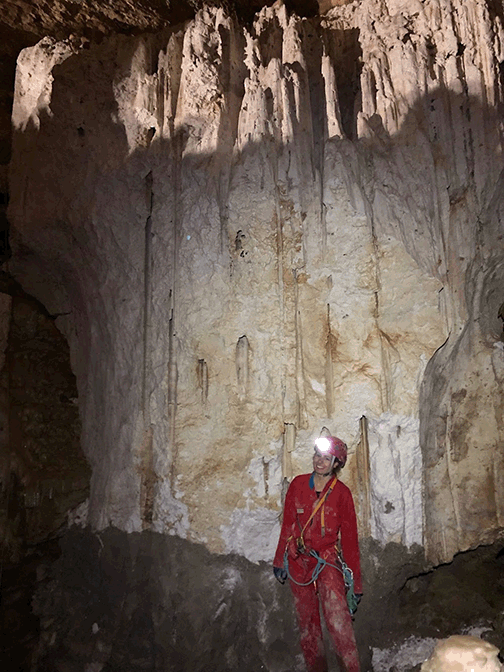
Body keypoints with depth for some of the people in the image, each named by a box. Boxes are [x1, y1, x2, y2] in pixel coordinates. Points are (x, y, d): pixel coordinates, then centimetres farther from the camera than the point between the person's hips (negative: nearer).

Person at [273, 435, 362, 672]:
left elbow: (349, 538, -1)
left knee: (338, 621, -18)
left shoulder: (341, 493, -6)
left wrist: (356, 581, 0)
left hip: (327, 561, -3)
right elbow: (287, 525, 9)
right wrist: (279, 560, 13)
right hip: (298, 561, 3)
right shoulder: (298, 484, 0)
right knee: (307, 621, 11)